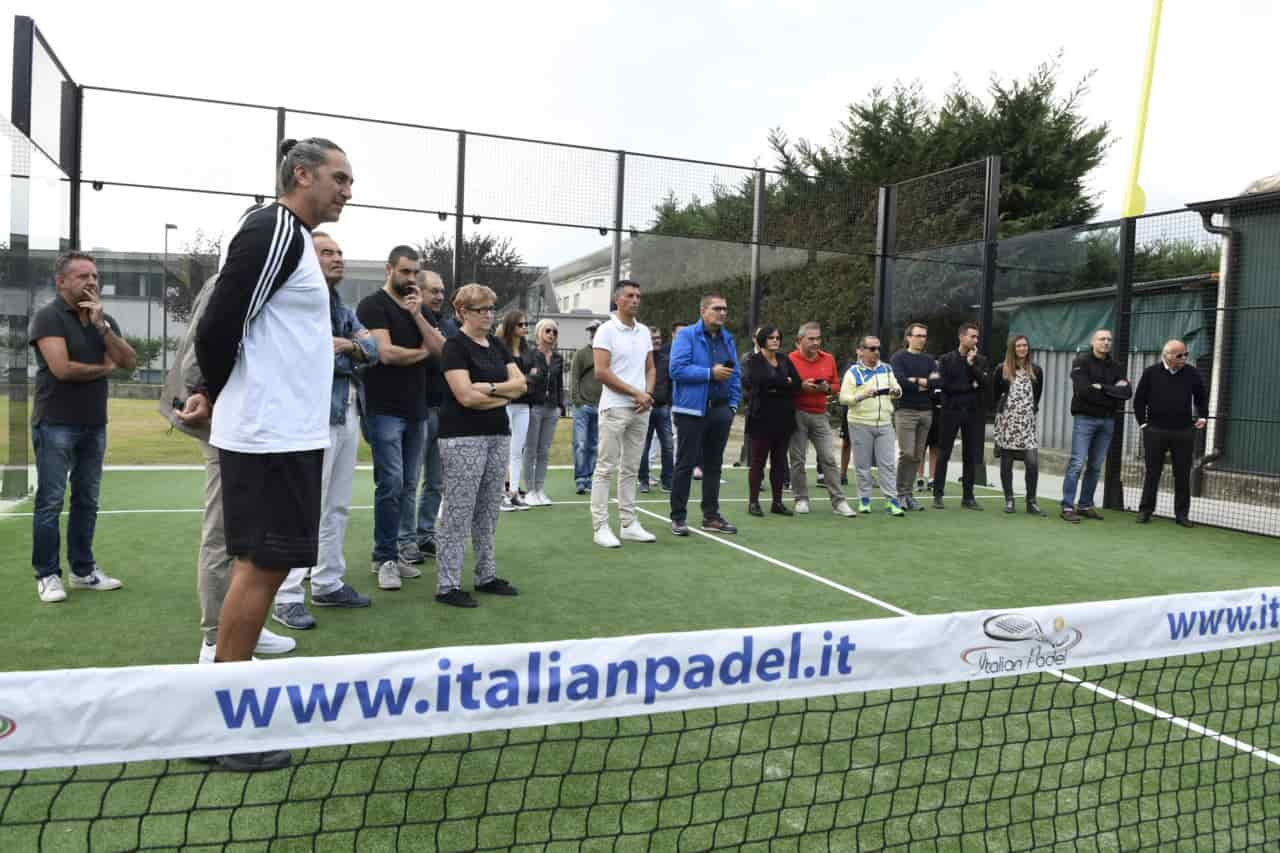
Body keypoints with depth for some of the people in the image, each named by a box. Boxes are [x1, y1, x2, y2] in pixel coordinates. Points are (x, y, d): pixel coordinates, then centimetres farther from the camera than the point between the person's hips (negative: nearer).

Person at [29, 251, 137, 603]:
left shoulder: (105, 320, 12)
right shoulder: (48, 317, -7)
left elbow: (130, 362, 0)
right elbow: (62, 368, -18)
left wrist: (102, 326, -10)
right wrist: (104, 368, -3)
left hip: (95, 425, 6)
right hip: (56, 425, -6)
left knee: (87, 501, 10)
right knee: (50, 502, -3)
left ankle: (83, 570, 18)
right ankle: (47, 575, 5)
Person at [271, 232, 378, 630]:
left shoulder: (344, 309, 19)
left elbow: (373, 350, 6)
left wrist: (347, 346, -14)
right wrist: (354, 357, -6)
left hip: (349, 414, 9)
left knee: (338, 505, 14)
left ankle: (328, 583, 25)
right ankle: (288, 598, 0)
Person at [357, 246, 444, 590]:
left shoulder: (416, 307, 16)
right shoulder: (373, 305, -4)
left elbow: (441, 349, 5)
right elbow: (386, 353, -16)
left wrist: (417, 315, -5)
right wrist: (422, 352, 0)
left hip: (416, 410, 7)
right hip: (385, 410, -6)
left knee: (409, 485, 8)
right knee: (391, 483, -9)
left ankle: (402, 550, 16)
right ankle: (385, 558, 1)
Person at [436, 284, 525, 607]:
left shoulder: (497, 345, 14)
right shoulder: (455, 346, -8)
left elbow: (521, 383, 6)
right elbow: (466, 396, -18)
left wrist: (490, 388, -11)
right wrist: (505, 396, -5)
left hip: (499, 435, 7)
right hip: (463, 438, -7)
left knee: (488, 512, 12)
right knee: (458, 513, -5)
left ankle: (487, 576, 21)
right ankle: (447, 586, 1)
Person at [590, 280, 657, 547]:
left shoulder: (644, 331, 13)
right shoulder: (607, 330, -6)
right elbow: (601, 372, -13)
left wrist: (648, 394, -2)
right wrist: (636, 393, -11)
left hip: (641, 410, 6)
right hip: (615, 408, -6)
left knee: (630, 469, 10)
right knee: (606, 469, -3)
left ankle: (628, 524, 15)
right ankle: (600, 527, 1)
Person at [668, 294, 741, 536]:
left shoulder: (728, 339, 14)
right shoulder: (687, 335, -5)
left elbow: (735, 375, 16)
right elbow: (677, 369, -16)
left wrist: (733, 404, 6)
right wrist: (710, 373, -17)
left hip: (720, 411, 6)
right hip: (692, 409, -6)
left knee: (713, 464, 11)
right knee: (686, 464, 0)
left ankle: (711, 516, 19)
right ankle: (678, 517, 8)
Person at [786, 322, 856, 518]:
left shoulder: (828, 359, 8)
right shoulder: (790, 359, -5)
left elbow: (835, 385, 15)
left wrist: (827, 388, -7)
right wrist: (801, 386, -19)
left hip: (820, 414, 3)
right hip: (797, 414, -3)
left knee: (829, 459, 1)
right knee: (798, 459, 2)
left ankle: (838, 502, 4)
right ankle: (801, 499, 12)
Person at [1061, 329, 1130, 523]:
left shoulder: (1115, 367, 13)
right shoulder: (1082, 362, -3)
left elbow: (1127, 392, -1)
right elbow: (1083, 390, -17)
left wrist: (1102, 388, -12)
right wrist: (1113, 392, -8)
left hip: (1107, 420, 5)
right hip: (1085, 418, -5)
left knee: (1095, 466, 8)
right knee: (1077, 463, -9)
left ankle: (1085, 505, 16)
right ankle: (1067, 507, -7)